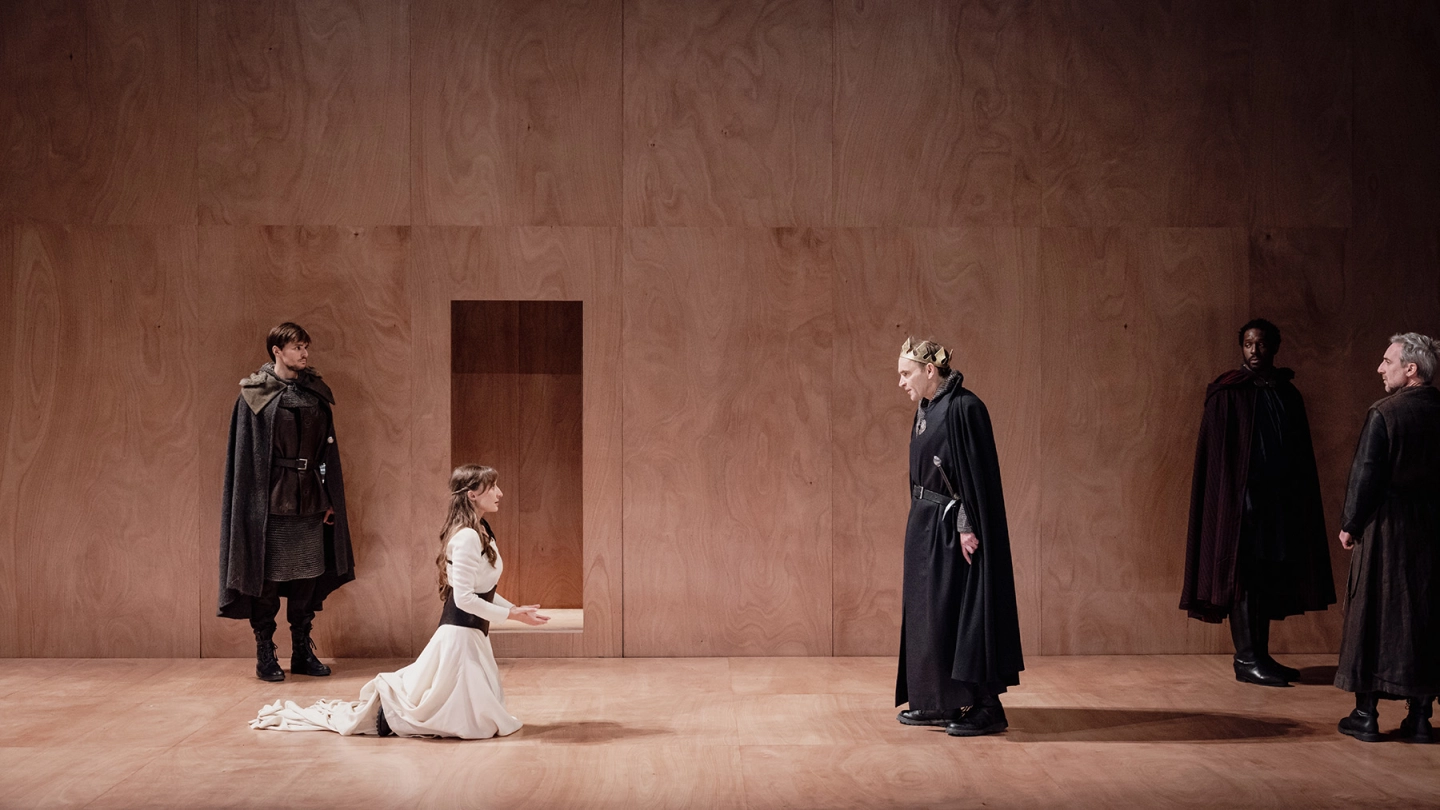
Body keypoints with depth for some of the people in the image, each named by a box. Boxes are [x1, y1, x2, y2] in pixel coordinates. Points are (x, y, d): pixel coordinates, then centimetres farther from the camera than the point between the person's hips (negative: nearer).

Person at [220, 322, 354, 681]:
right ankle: (265, 655, 9)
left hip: (310, 500, 5)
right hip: (271, 500, -5)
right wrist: (254, 501, -10)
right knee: (268, 577, -1)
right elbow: (245, 453, -4)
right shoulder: (255, 395, -3)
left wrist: (329, 499, 8)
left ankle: (302, 652, 17)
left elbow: (328, 449, 12)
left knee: (309, 575, 7)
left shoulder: (316, 392, 10)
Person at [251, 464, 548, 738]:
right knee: (471, 722, -6)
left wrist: (515, 608, 7)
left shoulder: (481, 533, 12)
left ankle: (387, 696, 20)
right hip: (459, 634, -10)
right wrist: (512, 614, -19)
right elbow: (464, 598, -24)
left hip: (472, 633, 10)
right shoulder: (467, 537, -19)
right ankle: (379, 709, 2)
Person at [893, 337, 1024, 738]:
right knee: (927, 611, 11)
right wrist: (920, 521, 18)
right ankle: (938, 703, 18)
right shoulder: (925, 411, 12)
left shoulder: (963, 408, -16)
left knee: (960, 611, -6)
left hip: (951, 528, -10)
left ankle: (986, 707, 1)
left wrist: (968, 526, -23)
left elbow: (976, 471, -20)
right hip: (926, 527, 10)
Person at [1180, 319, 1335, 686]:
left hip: (1280, 500, 6)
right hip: (1244, 498, -6)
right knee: (1245, 576, -5)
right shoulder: (1228, 393, -5)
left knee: (1270, 580, 9)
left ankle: (1260, 655, 16)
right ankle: (1246, 660, -2)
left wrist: (1300, 499, 8)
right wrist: (1233, 501, -15)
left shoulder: (1287, 393, 12)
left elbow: (1301, 454, 15)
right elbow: (1216, 453, -8)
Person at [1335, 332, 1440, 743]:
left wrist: (1349, 525, -1)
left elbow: (1365, 475, -12)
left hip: (1387, 529, -4)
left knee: (1374, 616, 4)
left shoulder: (1384, 414, -13)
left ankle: (1366, 715, 7)